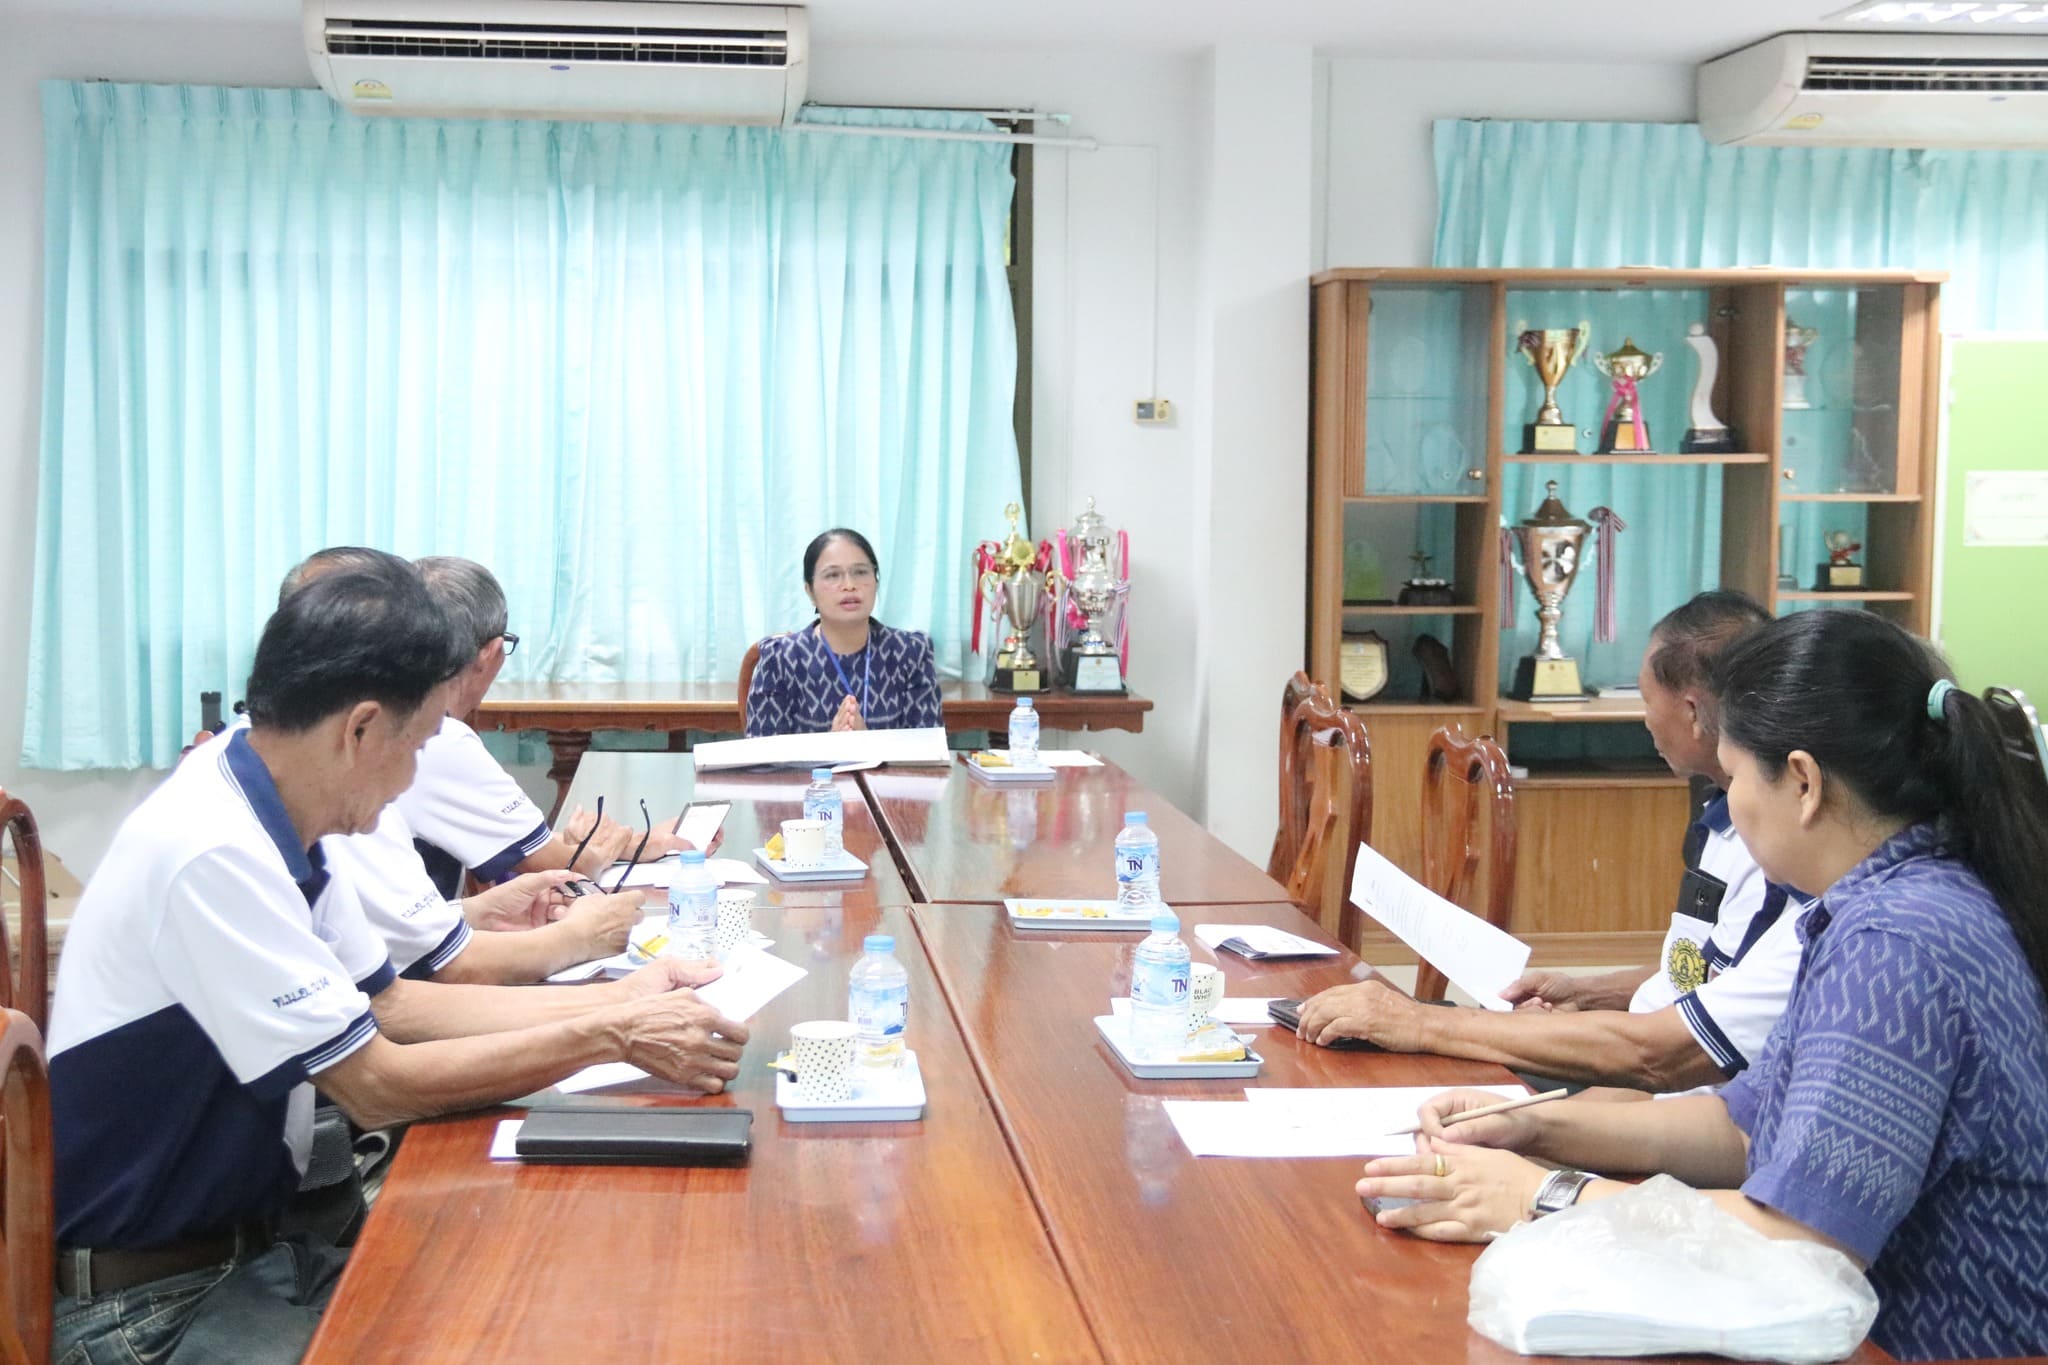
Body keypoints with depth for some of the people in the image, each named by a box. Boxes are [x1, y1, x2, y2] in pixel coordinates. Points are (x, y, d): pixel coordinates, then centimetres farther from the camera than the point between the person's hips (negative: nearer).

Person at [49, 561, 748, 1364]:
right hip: (146, 1300, -8)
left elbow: (393, 1004, 11)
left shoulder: (266, 819, 1)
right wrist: (610, 1036, -16)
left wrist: (615, 998, 5)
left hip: (247, 1243, 8)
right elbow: (379, 1086, -22)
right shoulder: (212, 853, -26)